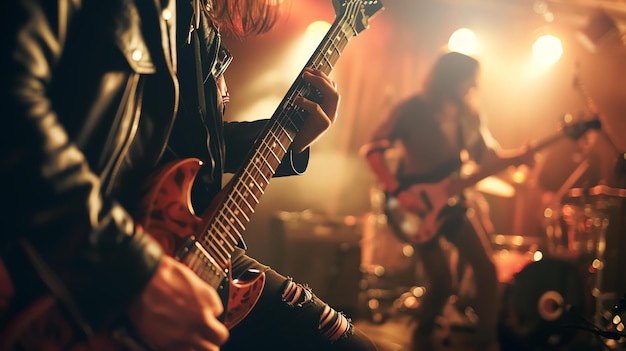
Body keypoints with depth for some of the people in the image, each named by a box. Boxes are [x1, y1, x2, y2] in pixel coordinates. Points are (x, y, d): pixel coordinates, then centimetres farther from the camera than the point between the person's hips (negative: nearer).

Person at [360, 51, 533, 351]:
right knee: (442, 282, -8)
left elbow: (488, 155, 6)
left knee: (486, 268, -3)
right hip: (418, 205, -5)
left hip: (453, 204, 5)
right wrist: (398, 192, -20)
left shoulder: (470, 114, 4)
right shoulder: (412, 110, -13)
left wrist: (521, 154, -14)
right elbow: (372, 149, -12)